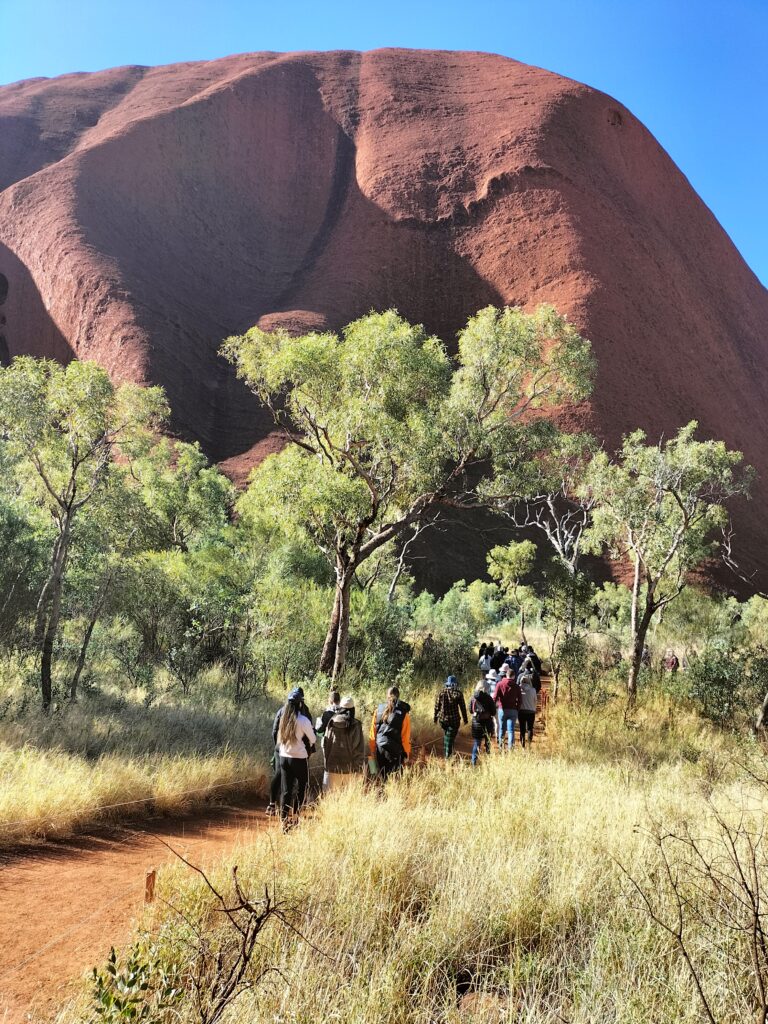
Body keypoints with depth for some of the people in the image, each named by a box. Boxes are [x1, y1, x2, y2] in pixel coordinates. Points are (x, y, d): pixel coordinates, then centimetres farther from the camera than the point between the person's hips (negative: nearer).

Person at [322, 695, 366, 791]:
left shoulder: (332, 722, -4)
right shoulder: (356, 725, -8)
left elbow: (325, 743, 1)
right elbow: (360, 748, -5)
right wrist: (361, 766, 3)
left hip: (332, 766, 1)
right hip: (350, 766, -1)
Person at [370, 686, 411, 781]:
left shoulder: (378, 710, 0)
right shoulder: (403, 713, -8)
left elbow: (373, 733, 4)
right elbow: (406, 737, -6)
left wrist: (373, 751, 12)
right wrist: (406, 753, 5)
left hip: (380, 749, 3)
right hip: (395, 750, -3)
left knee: (382, 777, 14)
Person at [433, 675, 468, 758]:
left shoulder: (441, 692, -2)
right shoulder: (458, 693, -8)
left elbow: (437, 706, 2)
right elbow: (463, 708, -3)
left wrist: (435, 718, 13)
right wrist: (465, 719, 6)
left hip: (443, 719, 3)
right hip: (454, 719, -3)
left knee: (446, 735, 24)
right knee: (450, 736, 5)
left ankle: (445, 752, 32)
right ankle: (448, 755, 3)